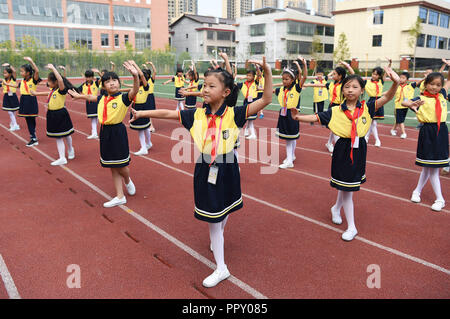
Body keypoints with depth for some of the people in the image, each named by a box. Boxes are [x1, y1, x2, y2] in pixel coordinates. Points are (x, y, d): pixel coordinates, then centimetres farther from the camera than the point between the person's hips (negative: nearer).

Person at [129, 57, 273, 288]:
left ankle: (218, 237, 49)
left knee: (224, 210, 20)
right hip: (205, 170, 2)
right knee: (213, 217, 11)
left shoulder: (234, 114, -13)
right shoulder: (196, 115, -5)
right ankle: (221, 268, 28)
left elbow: (266, 100, -19)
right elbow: (167, 113, 2)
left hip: (227, 169, -2)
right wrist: (142, 113, 2)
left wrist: (267, 73, -30)